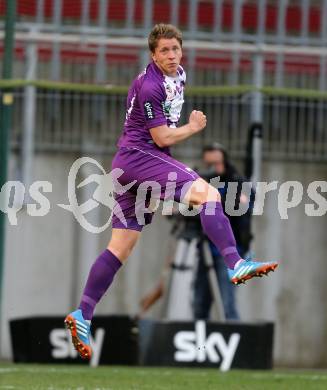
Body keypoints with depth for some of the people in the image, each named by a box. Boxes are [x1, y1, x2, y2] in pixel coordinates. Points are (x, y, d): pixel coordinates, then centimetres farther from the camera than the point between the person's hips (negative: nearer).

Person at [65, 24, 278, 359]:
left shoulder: (178, 75, 12)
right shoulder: (149, 86, -17)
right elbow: (162, 137, -15)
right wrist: (193, 128, -1)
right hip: (138, 156, -10)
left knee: (121, 246, 8)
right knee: (207, 193, -26)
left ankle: (82, 315, 9)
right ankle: (236, 265, -39)